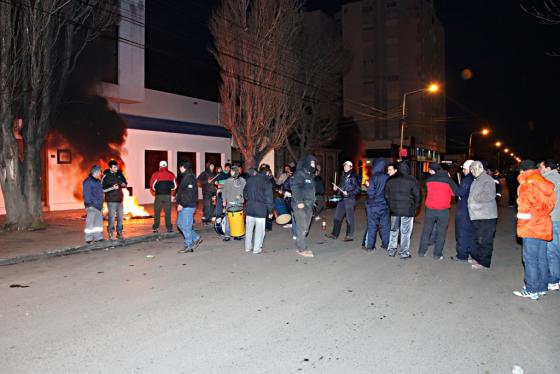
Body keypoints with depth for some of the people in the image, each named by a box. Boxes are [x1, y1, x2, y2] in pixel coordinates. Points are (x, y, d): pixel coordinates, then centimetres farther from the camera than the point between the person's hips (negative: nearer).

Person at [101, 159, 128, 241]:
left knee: (120, 217, 9)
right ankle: (110, 235, 4)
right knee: (111, 217, -6)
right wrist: (112, 188, -21)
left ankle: (119, 233, 21)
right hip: (111, 200, -5)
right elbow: (103, 190, -10)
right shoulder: (106, 177, -8)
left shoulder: (119, 174, 6)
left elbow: (125, 183, 18)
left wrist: (123, 184, -4)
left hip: (120, 199, 5)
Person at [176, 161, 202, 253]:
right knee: (180, 224, 15)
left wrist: (181, 204, -24)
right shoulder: (185, 177, 16)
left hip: (188, 206, -11)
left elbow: (189, 193, -23)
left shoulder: (189, 177, -16)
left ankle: (188, 246, 5)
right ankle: (196, 238, 21)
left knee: (186, 226, -4)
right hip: (184, 205, 11)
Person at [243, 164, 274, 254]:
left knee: (249, 229, 15)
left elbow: (244, 193, 16)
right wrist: (270, 210, -5)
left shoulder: (250, 180, 5)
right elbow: (269, 197, -11)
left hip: (249, 208, 5)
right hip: (261, 209, -5)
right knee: (259, 230, 5)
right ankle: (257, 249, 9)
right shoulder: (266, 182, -11)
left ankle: (248, 247, 24)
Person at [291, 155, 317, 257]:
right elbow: (295, 187, -19)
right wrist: (299, 202, -24)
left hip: (308, 205, 9)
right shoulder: (300, 173, -9)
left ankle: (300, 247, 18)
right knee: (302, 227, -8)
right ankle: (302, 249, -3)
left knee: (305, 228, 10)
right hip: (300, 205, -9)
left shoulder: (309, 175, 18)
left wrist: (312, 202, 16)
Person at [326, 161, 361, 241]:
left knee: (349, 218, 0)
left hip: (350, 199, -7)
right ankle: (334, 234, 19)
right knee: (337, 216, 10)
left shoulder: (354, 176, -9)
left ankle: (349, 236, 10)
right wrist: (336, 187, 6)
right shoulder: (343, 176, 14)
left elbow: (358, 189, -11)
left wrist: (348, 193, -17)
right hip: (342, 199, 7)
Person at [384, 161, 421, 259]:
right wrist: (415, 207, 8)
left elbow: (386, 195, 10)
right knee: (405, 232, 4)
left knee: (394, 230, 16)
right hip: (408, 210, -4)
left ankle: (391, 250, 21)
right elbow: (417, 196, -4)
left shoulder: (390, 180, 5)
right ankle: (404, 252, 9)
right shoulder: (412, 180, -6)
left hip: (394, 209, 4)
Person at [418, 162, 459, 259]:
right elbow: (455, 193, 0)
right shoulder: (448, 180, -7)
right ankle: (437, 254, 9)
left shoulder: (429, 180, -2)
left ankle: (422, 251, 18)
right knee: (441, 233, 7)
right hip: (443, 211, -1)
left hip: (430, 209, 2)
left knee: (426, 231, 12)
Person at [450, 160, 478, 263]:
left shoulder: (467, 179, -17)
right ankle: (474, 253, 25)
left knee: (462, 232, 1)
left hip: (464, 209, -8)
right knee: (472, 232, 17)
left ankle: (462, 255, 6)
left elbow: (460, 193, -20)